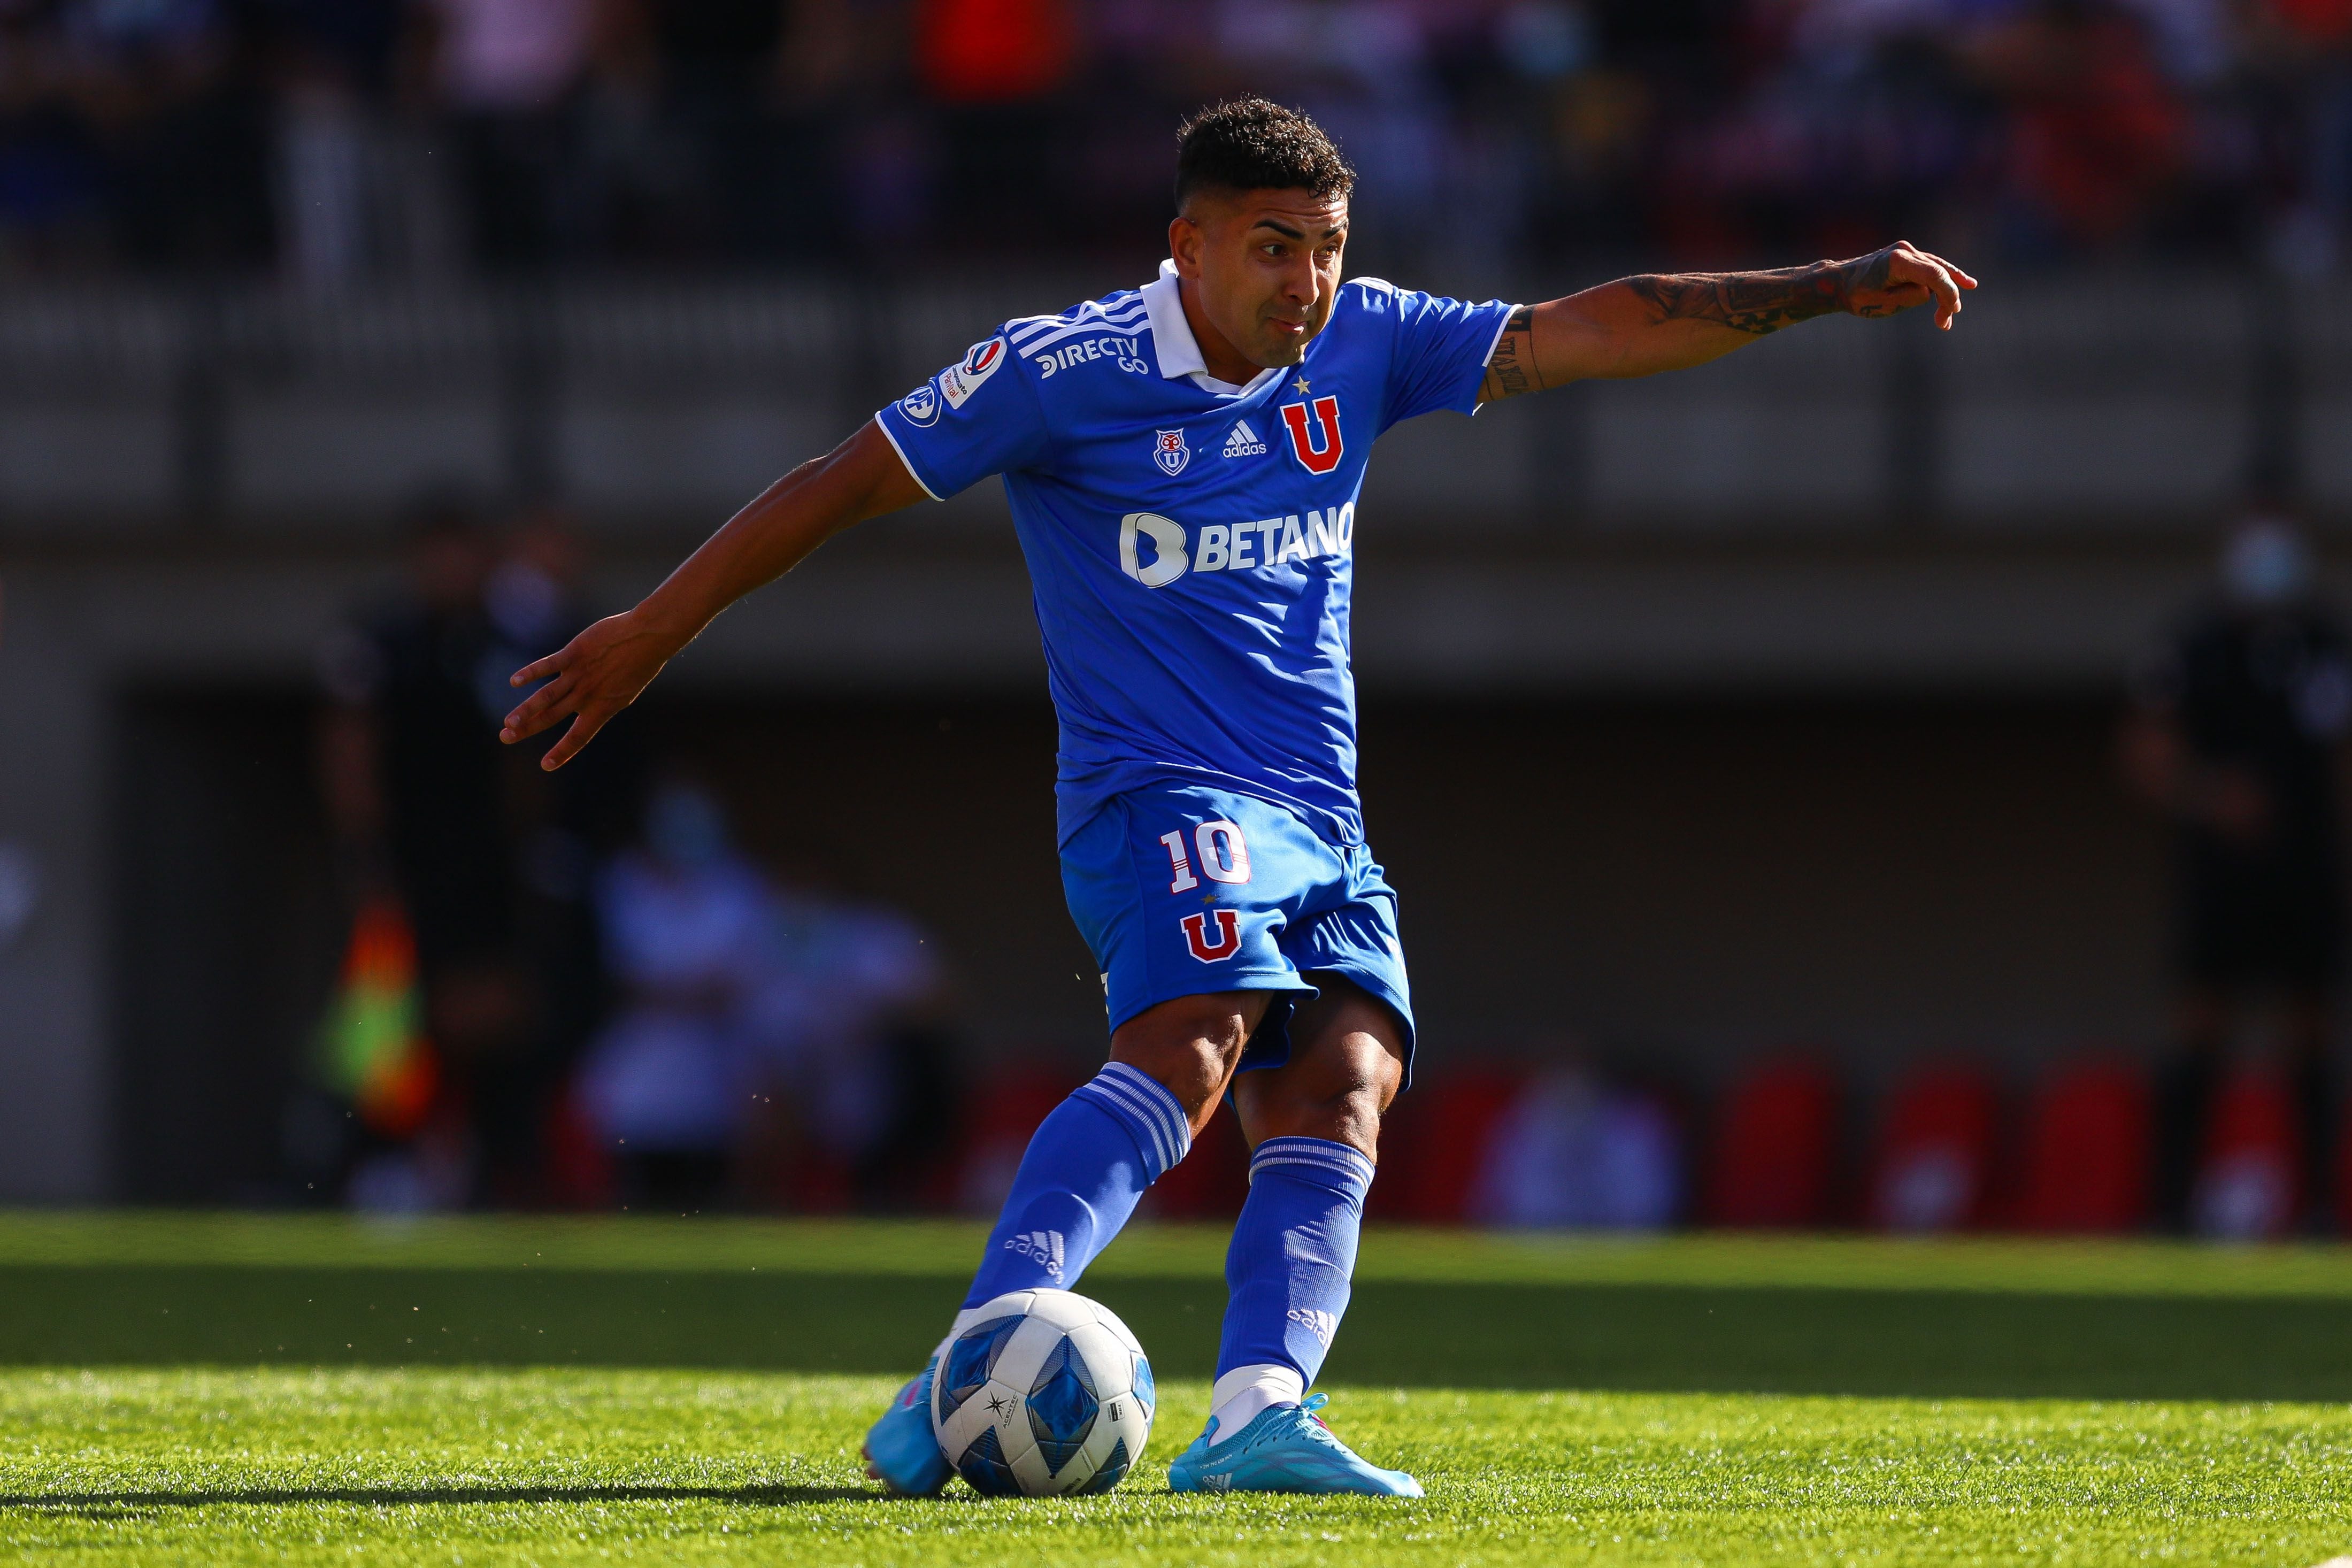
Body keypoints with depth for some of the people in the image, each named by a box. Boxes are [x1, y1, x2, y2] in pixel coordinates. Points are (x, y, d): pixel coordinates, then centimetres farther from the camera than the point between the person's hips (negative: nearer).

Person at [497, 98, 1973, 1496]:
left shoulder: (1359, 347, 9)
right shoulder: (1064, 372, -6)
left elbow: (1587, 332, 6)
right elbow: (845, 484, 1)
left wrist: (1830, 290, -2)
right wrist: (650, 633, 3)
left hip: (1323, 831, 7)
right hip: (1159, 799, -7)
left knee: (1343, 1083, -17)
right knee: (1193, 1041, -31)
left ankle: (1259, 1412, -33)